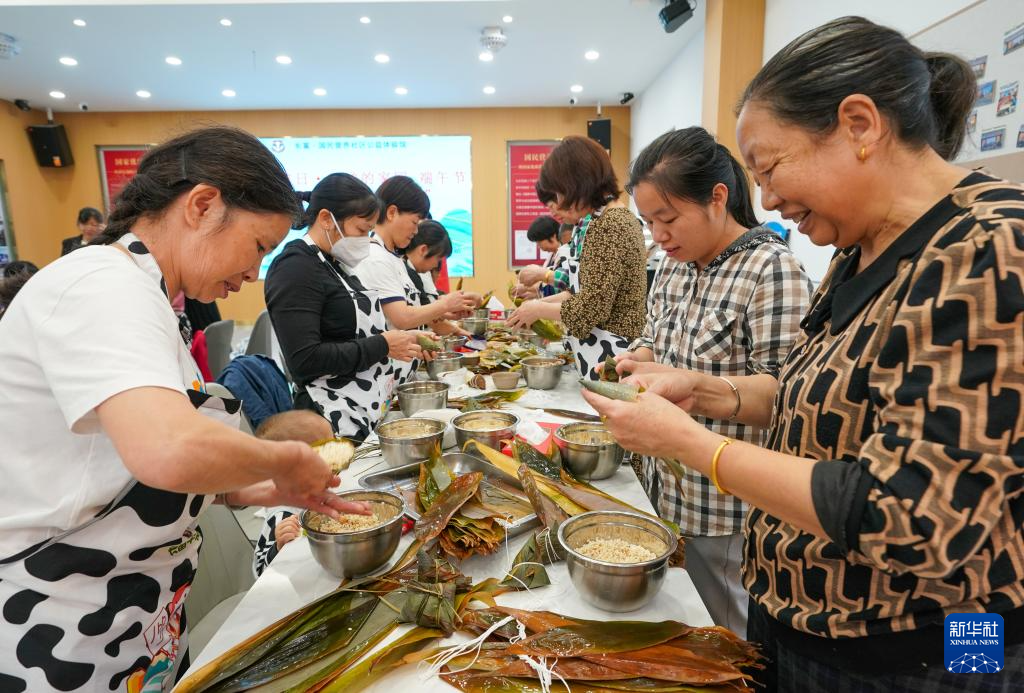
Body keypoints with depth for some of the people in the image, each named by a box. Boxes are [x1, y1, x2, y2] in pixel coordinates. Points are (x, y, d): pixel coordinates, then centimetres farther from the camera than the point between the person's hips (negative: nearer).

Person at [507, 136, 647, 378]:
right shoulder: (618, 218, 12)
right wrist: (543, 302, 11)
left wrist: (539, 309, -5)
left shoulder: (608, 225, -17)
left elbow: (589, 310, -20)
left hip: (608, 356, -9)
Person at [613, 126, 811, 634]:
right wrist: (637, 361, -3)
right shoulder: (673, 267, 6)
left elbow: (782, 388, -21)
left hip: (729, 510, -7)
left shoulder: (771, 269, -18)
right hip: (667, 488, 8)